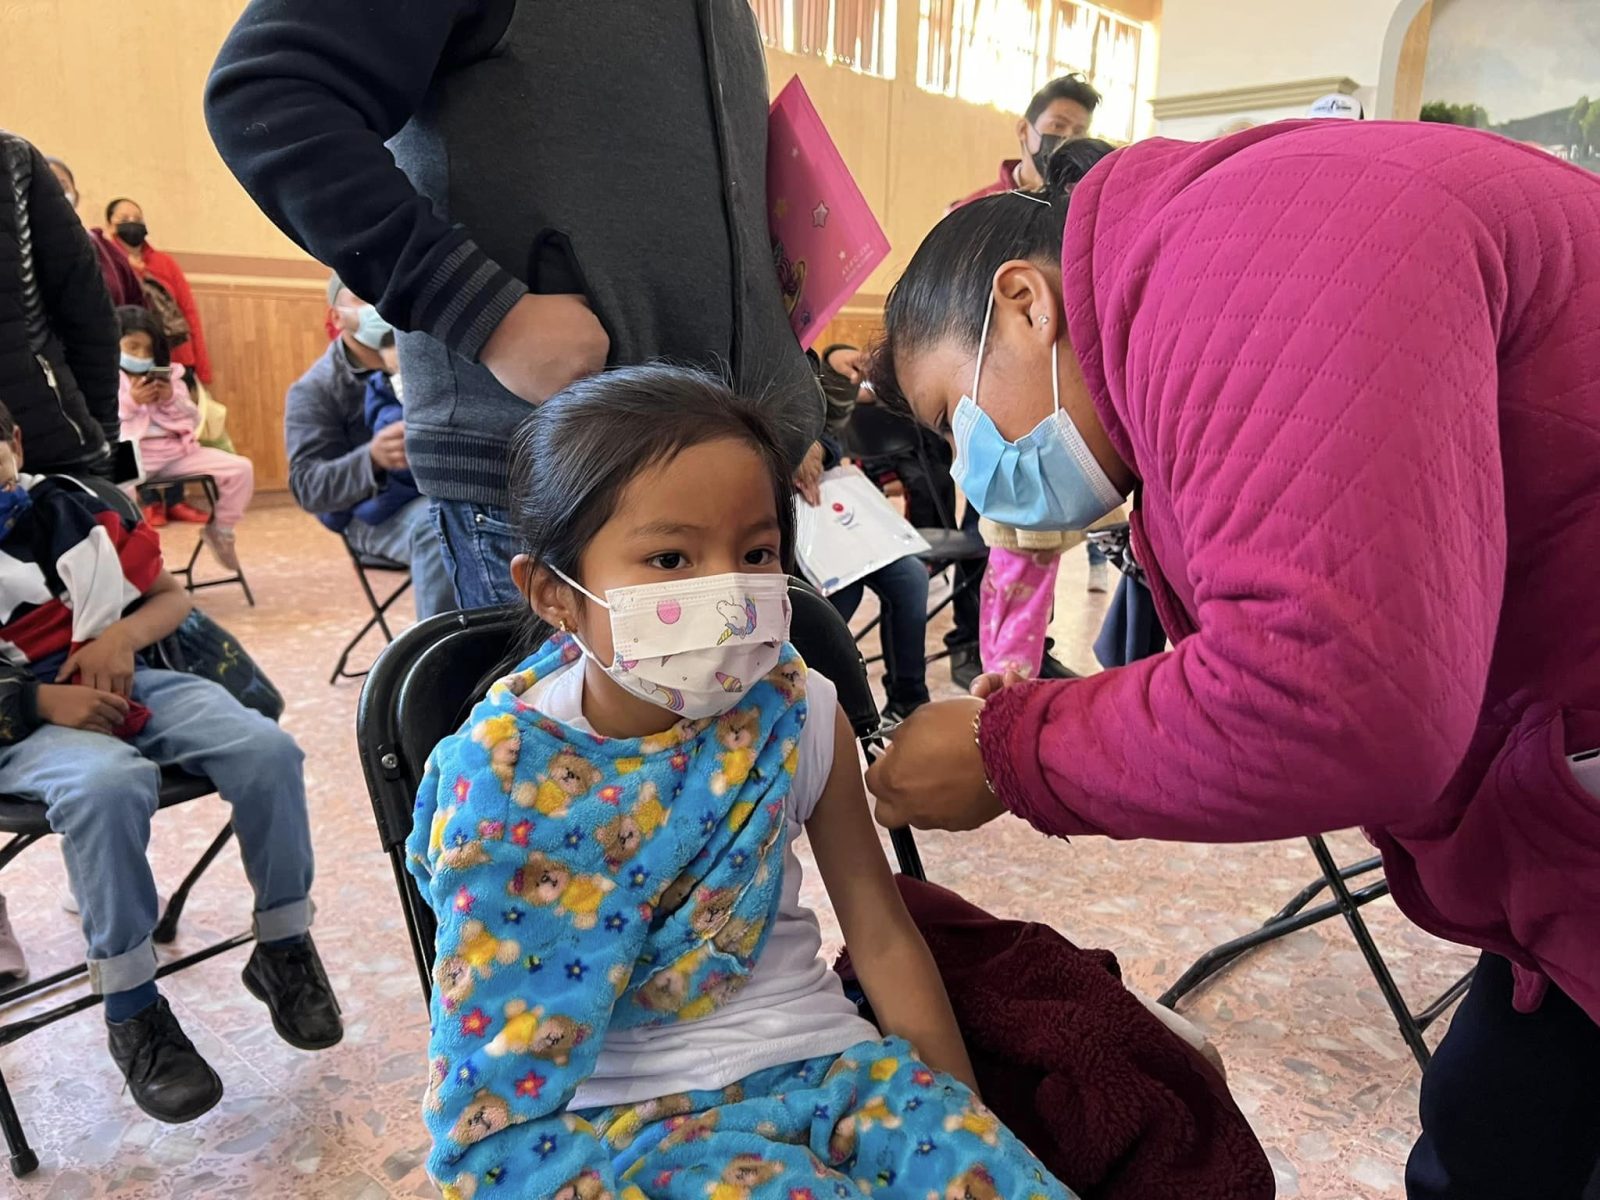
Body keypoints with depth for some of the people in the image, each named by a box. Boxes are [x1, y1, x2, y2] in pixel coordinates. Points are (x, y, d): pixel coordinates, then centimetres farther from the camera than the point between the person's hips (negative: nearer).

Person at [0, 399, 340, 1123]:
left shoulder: (68, 505, 12)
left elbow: (172, 597, 15)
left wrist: (121, 637, -6)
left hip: (124, 684, 3)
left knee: (268, 750, -23)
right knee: (107, 784, -38)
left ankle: (282, 949, -4)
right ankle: (132, 1012, -20)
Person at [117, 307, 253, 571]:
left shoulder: (168, 375, 18)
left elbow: (193, 421, 15)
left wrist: (172, 400, -3)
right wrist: (130, 402, -12)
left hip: (176, 451, 5)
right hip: (132, 456, -5)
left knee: (241, 468, -9)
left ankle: (220, 530, 11)